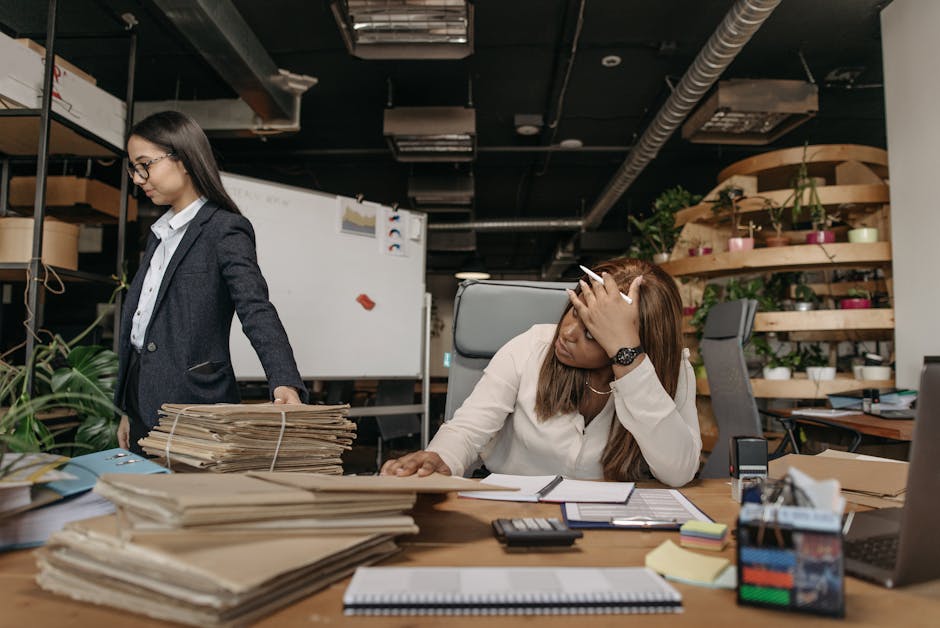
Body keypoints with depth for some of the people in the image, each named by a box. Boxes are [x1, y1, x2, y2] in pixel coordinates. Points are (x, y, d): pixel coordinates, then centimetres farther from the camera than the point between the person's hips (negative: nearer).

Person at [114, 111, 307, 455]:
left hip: (192, 403, -8)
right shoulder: (160, 233, 16)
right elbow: (141, 318, 19)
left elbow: (257, 310, -22)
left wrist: (284, 382, -38)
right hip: (143, 404, 8)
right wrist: (128, 412, 21)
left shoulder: (225, 230, -10)